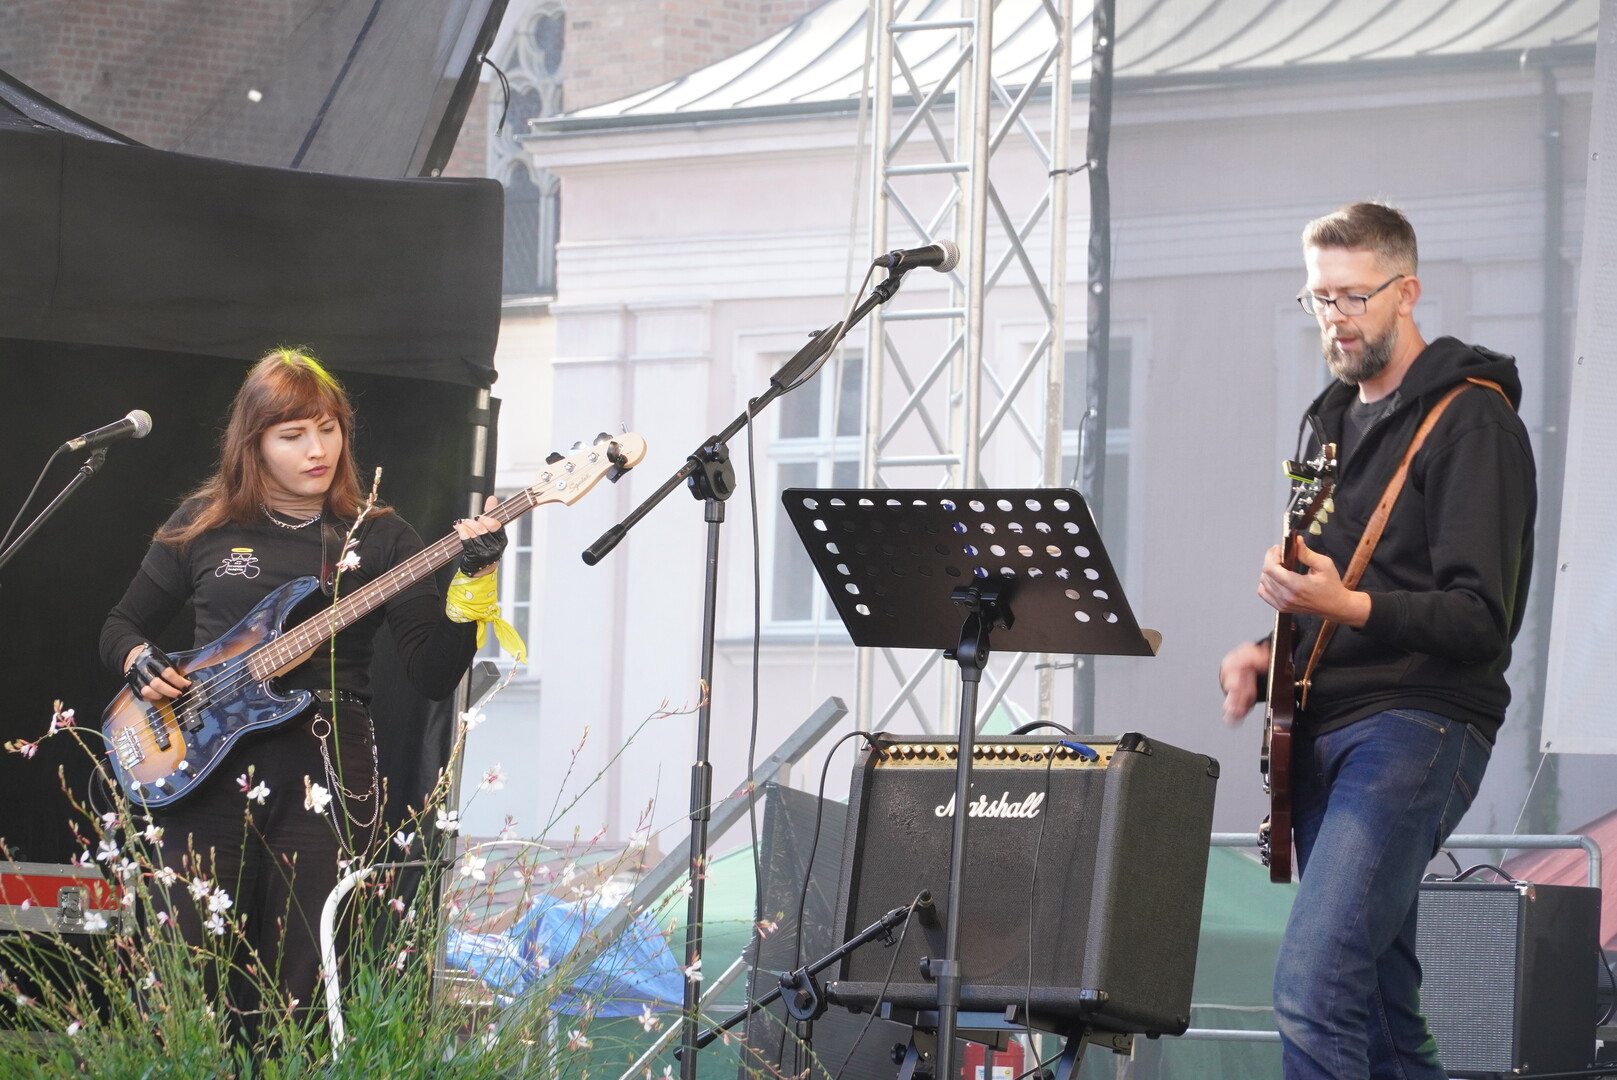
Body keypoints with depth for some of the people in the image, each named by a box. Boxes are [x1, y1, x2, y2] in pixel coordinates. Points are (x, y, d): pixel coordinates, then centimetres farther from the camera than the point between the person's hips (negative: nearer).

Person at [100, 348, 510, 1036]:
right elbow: (121, 626, 19)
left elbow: (434, 676, -2)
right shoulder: (204, 524, 8)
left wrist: (470, 584, -16)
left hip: (328, 773, -1)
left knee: (303, 992, -2)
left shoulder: (379, 536, 5)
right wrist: (139, 661, -3)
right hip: (206, 768, 1)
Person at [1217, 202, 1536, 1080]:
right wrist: (1268, 656, 9)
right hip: (1326, 733, 9)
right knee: (1380, 1010, 10)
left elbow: (1482, 619, -16)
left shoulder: (1470, 421, -8)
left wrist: (1348, 608, -30)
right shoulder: (1335, 419, 19)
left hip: (1416, 732, -9)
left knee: (1312, 992, -23)